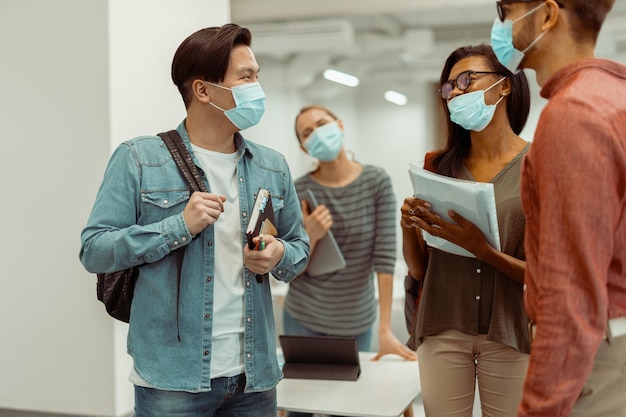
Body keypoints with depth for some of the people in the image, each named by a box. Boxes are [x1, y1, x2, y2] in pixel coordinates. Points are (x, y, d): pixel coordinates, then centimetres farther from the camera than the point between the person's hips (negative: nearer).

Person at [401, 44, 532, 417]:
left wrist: (482, 250, -22)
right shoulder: (439, 166, 5)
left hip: (508, 333, -2)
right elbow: (419, 270, 7)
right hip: (442, 330, 3)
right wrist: (408, 228, -12)